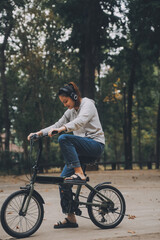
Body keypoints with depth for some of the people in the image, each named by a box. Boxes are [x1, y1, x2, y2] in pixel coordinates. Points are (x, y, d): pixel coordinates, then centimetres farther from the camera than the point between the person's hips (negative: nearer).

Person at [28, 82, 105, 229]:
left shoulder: (88, 104, -6)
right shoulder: (70, 112, 18)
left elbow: (80, 121, -25)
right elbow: (58, 125, 16)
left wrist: (61, 129, -40)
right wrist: (39, 132, 0)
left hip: (95, 145, -8)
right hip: (81, 150, 8)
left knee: (64, 139, -31)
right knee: (63, 180, -5)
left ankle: (79, 173, -28)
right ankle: (70, 218, 1)